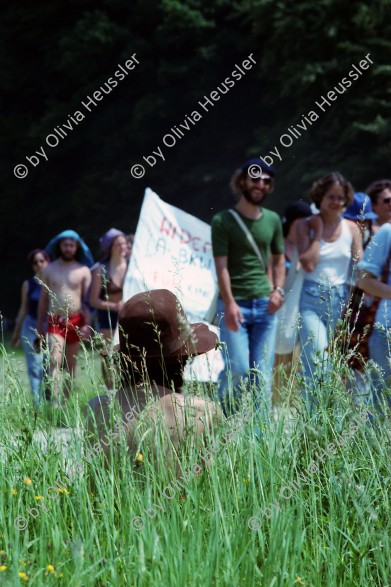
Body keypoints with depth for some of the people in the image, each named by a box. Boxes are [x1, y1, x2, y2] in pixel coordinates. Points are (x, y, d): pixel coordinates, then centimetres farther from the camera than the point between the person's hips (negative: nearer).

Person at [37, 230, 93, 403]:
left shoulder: (83, 271, 5)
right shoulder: (49, 269, 9)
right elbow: (43, 299, 12)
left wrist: (86, 323, -9)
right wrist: (39, 326, 12)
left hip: (75, 322, 0)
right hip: (55, 322, 0)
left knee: (70, 365, 7)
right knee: (54, 361, -17)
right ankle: (54, 401, -26)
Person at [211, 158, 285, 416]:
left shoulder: (272, 220, 13)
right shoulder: (223, 221, -1)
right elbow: (222, 266, -8)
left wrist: (278, 289, 2)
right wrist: (230, 303, -19)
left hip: (265, 306, 4)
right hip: (235, 304, -4)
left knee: (263, 372, 2)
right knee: (238, 369, -11)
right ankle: (224, 419, 9)